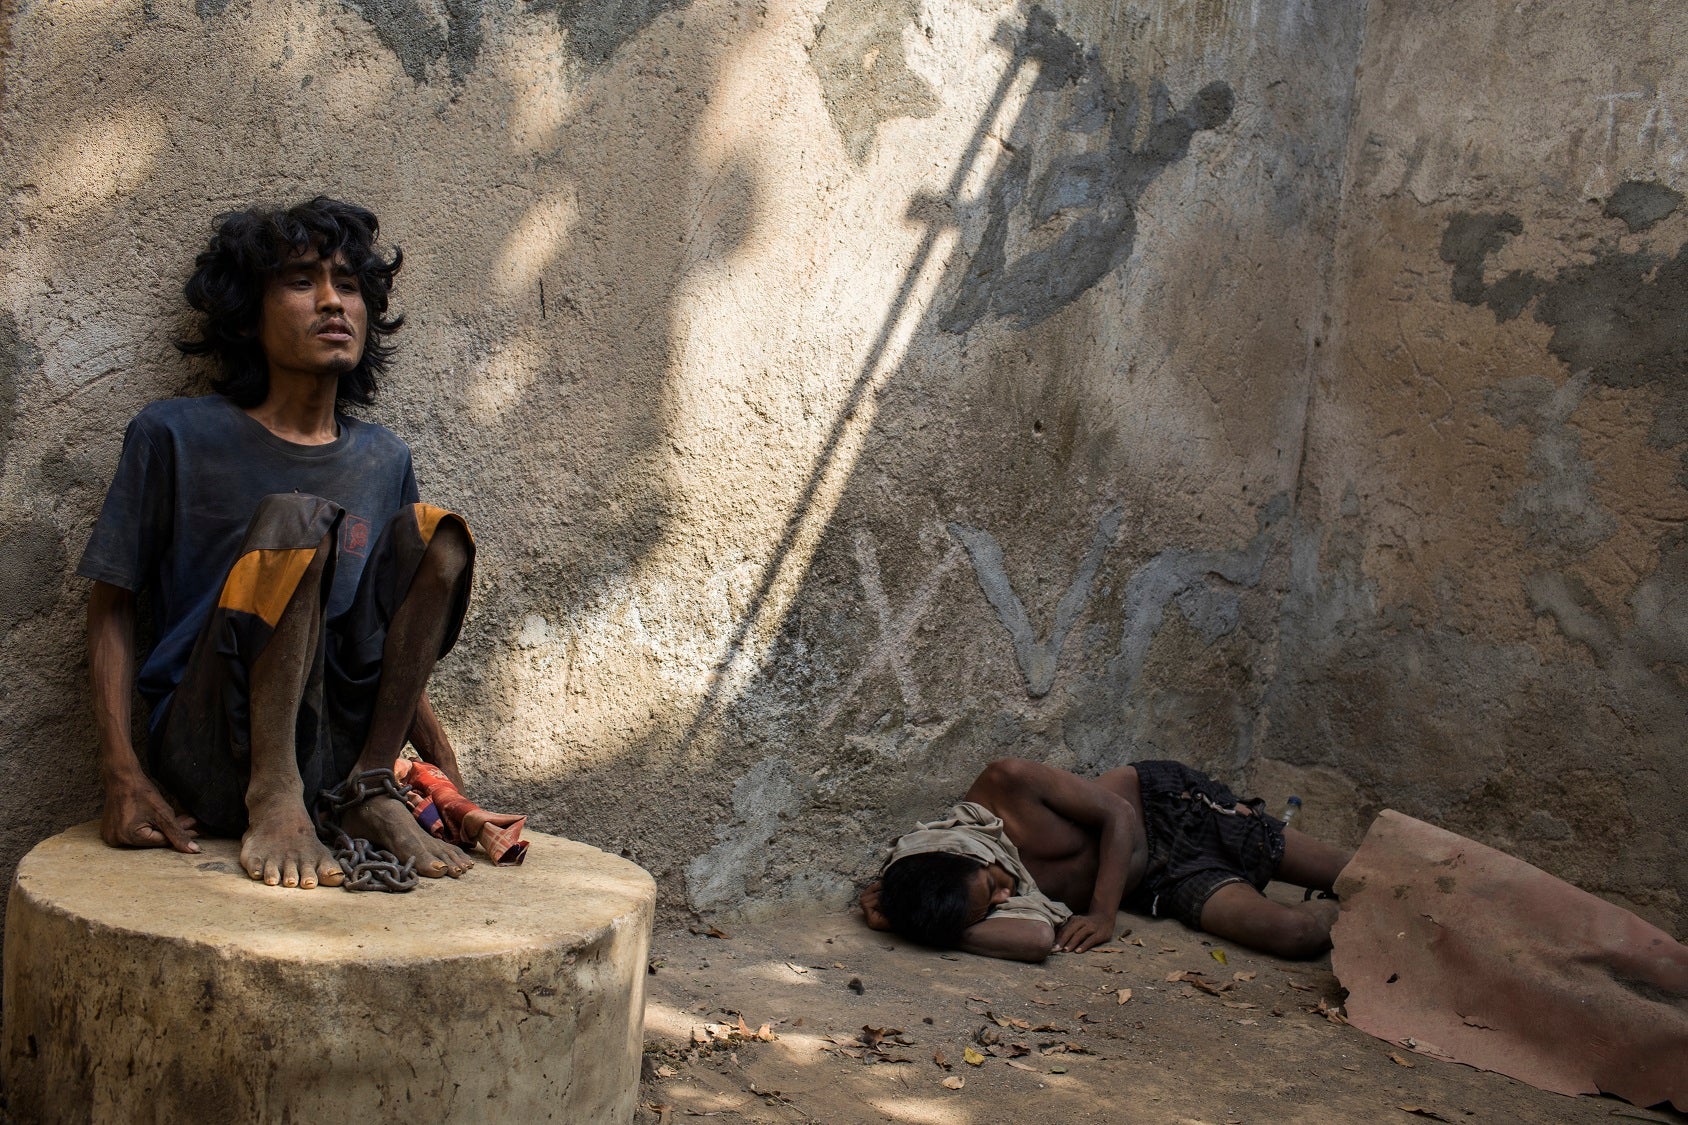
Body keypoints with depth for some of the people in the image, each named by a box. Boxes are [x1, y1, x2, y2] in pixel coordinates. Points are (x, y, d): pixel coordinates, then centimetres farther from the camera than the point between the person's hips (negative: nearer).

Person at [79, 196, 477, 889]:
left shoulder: (384, 460, 13)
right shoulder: (174, 436, 0)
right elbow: (112, 607, 1)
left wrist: (449, 781, 8)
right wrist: (123, 776, -12)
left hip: (334, 745, 4)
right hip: (208, 762, -4)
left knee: (430, 530, -11)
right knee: (293, 518, -25)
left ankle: (369, 792, -13)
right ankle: (274, 803, -23)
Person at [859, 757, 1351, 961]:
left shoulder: (1009, 786, -32)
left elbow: (1116, 814, -20)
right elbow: (1038, 940, -46)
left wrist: (1103, 912, -26)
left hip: (1164, 802, 0)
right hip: (1158, 884, 0)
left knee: (1345, 874, 2)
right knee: (1293, 933, -13)